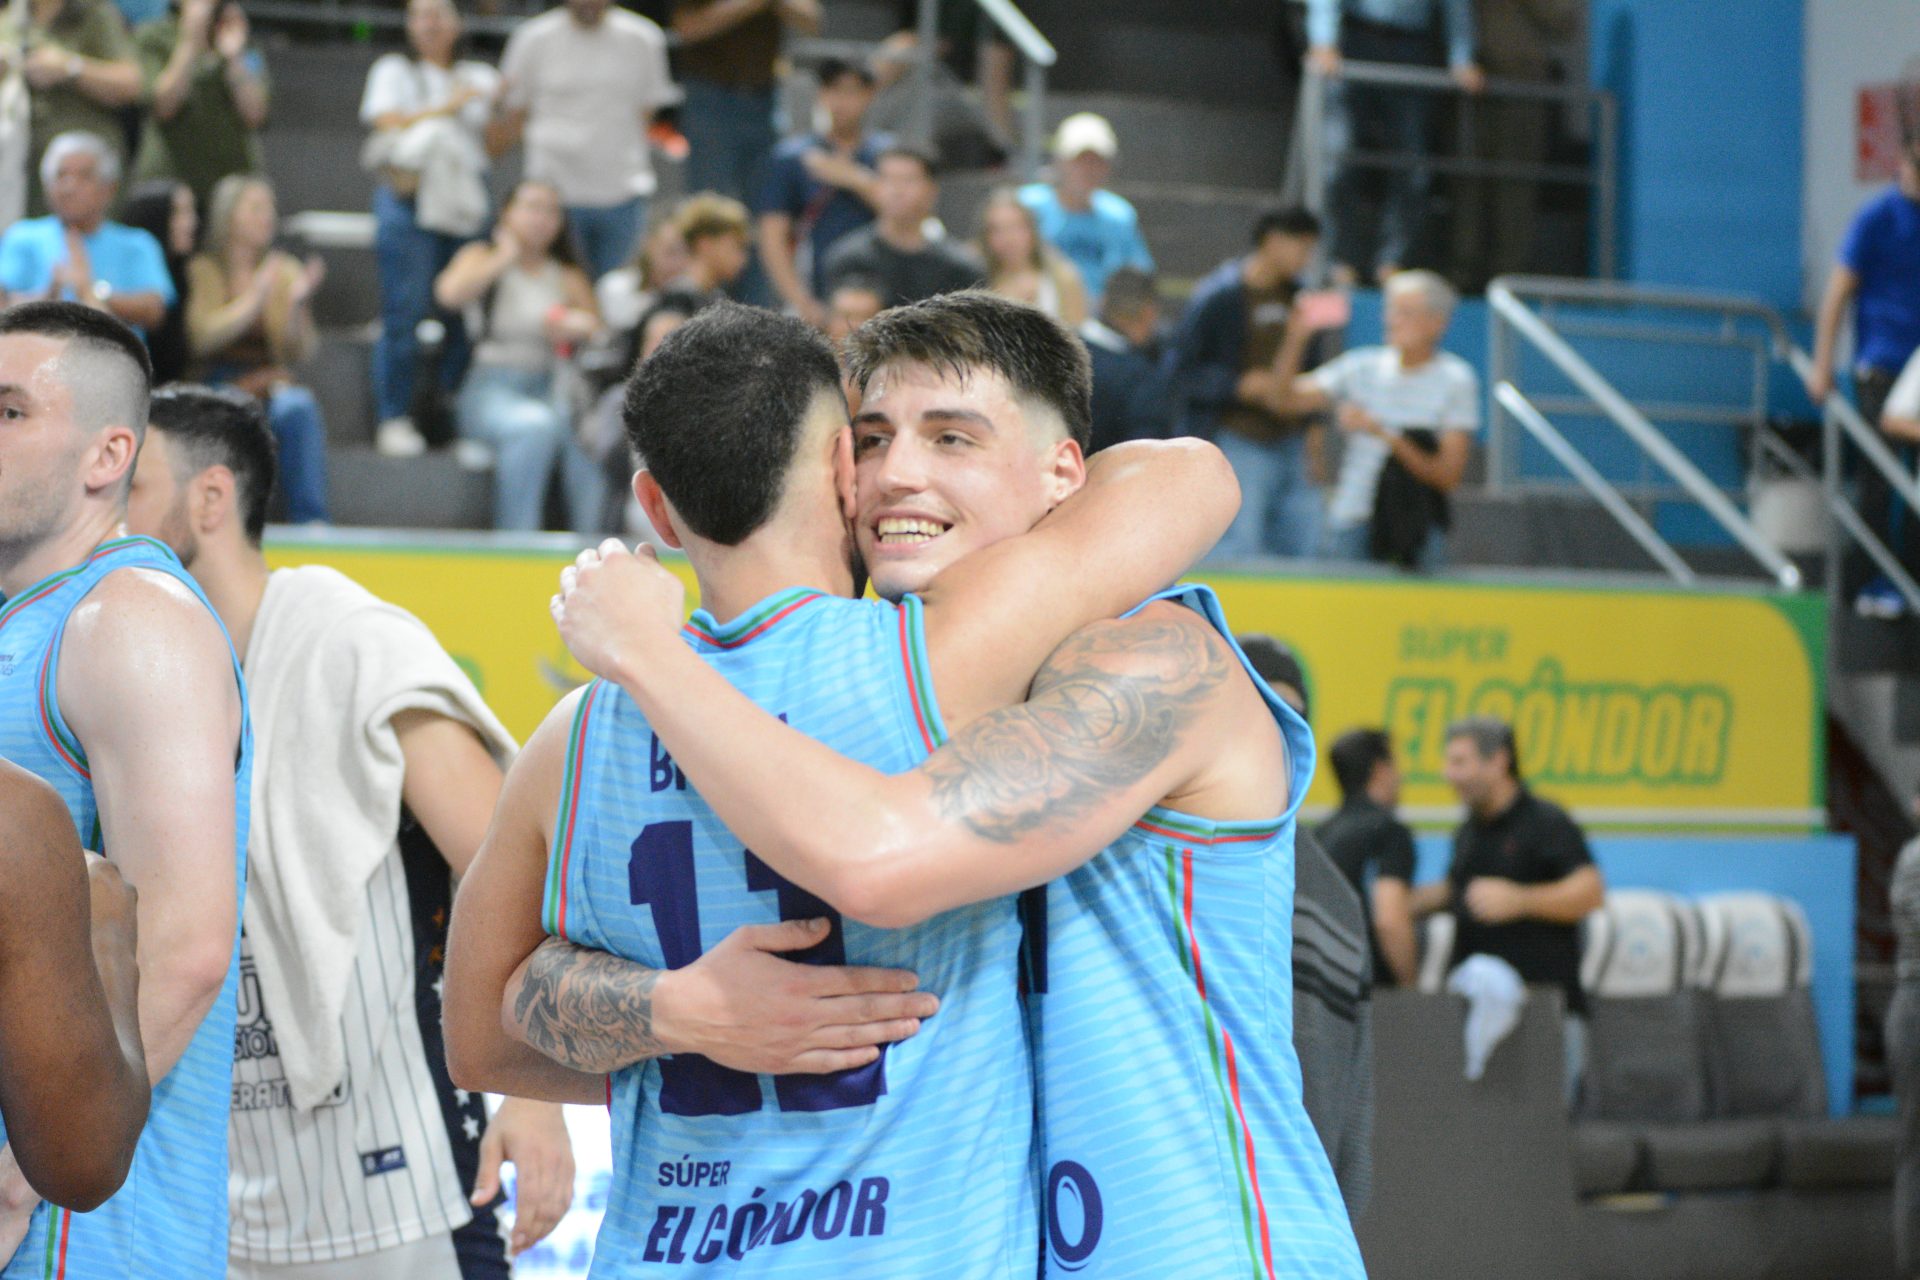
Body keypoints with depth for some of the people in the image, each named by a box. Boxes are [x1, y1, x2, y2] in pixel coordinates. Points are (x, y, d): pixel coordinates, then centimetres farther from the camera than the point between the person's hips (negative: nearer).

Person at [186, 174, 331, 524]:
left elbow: (299, 353, 4)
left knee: (298, 406, -32)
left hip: (270, 383, 3)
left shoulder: (285, 271, 12)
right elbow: (202, 337, -12)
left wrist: (296, 304, -13)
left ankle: (311, 520, -34)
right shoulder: (203, 271, 4)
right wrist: (255, 298, -17)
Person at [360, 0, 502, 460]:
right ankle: (394, 419, -8)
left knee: (464, 314, -4)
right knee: (405, 312, -11)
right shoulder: (394, 70, 14)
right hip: (410, 197, -3)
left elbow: (496, 145, 18)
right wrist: (445, 107, -6)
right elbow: (388, 124, -2)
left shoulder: (479, 77, 22)